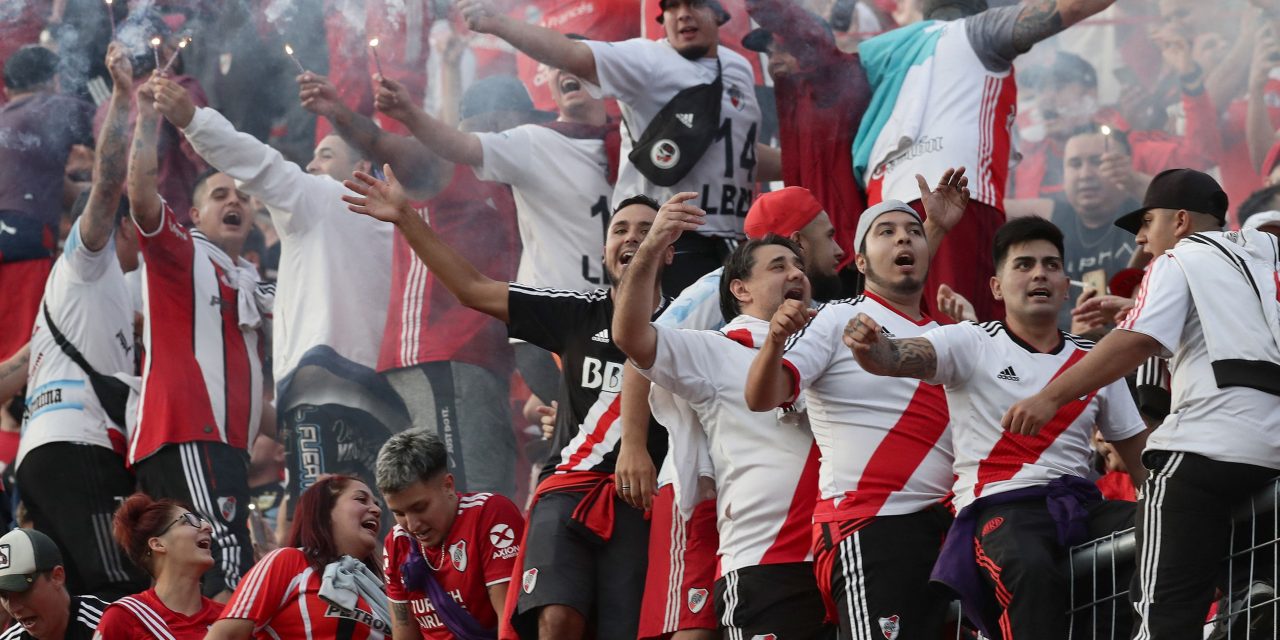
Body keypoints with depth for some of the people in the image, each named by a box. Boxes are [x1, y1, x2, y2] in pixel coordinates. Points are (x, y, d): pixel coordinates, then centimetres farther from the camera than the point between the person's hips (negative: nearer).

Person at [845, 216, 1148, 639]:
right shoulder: (972, 345, 3)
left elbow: (1140, 454, 17)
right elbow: (898, 358, -14)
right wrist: (869, 346, -39)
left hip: (1081, 505, 5)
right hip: (1000, 507, -5)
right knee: (1032, 568, -38)